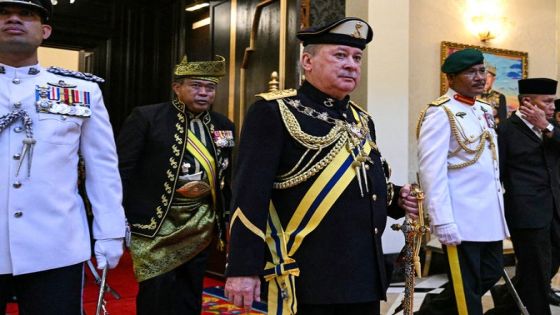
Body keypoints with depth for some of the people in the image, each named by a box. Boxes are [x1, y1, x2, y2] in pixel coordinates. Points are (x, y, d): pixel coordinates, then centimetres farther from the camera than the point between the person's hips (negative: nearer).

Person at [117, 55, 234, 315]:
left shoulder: (224, 126, 9)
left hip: (201, 224, 5)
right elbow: (122, 170, -7)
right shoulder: (146, 117, -5)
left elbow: (229, 177, 13)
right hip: (156, 223, -4)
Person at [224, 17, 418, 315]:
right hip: (307, 279, -7)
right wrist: (243, 269, -19)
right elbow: (250, 194, -15)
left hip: (366, 274, 7)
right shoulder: (273, 112, -8)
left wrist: (397, 197, 5)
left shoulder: (361, 119, 15)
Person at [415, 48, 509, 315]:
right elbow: (431, 170, -20)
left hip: (490, 215, 9)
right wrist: (442, 221, -23)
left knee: (491, 273, 17)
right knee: (466, 289, 3)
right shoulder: (440, 113, -13)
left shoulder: (484, 110, 13)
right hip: (460, 219, -8)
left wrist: (498, 204, 16)